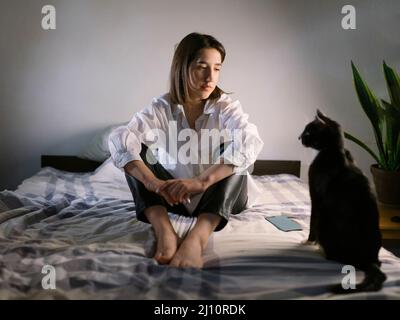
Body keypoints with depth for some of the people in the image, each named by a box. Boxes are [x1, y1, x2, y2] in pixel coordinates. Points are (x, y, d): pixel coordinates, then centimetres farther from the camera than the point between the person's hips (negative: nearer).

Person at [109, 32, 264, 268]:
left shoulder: (226, 106, -13)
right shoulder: (162, 108, -11)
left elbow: (251, 142, -35)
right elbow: (119, 140, -28)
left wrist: (202, 181, -48)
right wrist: (153, 183, -46)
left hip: (218, 196, -1)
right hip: (173, 196, 1)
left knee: (235, 152, -27)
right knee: (135, 151, -18)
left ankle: (197, 237, -45)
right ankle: (165, 231, -39)